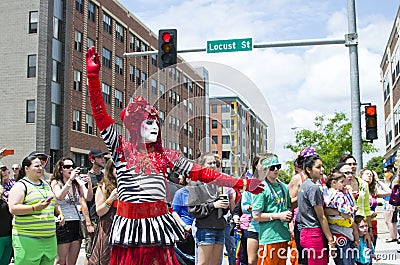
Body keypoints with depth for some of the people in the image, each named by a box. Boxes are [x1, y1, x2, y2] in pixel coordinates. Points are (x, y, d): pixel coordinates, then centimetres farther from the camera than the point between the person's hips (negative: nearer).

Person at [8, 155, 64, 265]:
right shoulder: (20, 186, -3)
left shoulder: (46, 185, 19)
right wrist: (35, 208, -22)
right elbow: (13, 208, -14)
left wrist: (59, 213, 10)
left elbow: (54, 204, 30)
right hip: (27, 239, -7)